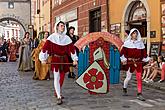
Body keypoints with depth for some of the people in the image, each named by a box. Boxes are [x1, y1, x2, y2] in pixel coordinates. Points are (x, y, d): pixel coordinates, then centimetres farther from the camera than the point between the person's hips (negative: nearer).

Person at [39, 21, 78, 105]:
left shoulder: (67, 38, 5)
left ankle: (57, 92, 31)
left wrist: (75, 59, 2)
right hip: (55, 59, -4)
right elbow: (45, 47, -8)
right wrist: (43, 58, -13)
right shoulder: (52, 37, -5)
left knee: (62, 77, 10)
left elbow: (72, 48, 7)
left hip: (64, 60, 4)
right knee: (56, 77, -8)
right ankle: (59, 97, -9)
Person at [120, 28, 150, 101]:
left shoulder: (140, 43, 10)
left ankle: (139, 94, -2)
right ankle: (124, 89, 35)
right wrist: (123, 59, -11)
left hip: (138, 62, 2)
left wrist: (147, 59, 7)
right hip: (130, 62, -2)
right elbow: (123, 51, -4)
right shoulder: (127, 43, -1)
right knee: (128, 77, 7)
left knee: (139, 78, -5)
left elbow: (143, 52, 12)